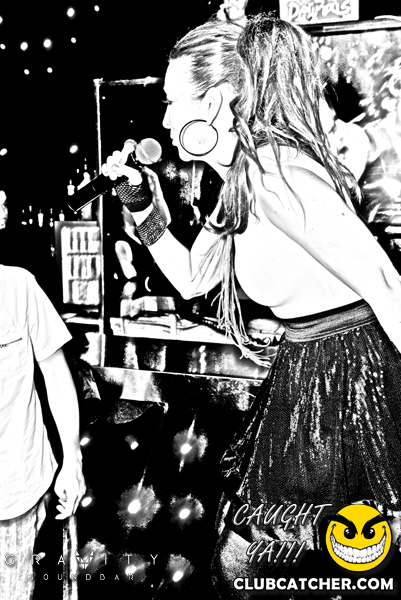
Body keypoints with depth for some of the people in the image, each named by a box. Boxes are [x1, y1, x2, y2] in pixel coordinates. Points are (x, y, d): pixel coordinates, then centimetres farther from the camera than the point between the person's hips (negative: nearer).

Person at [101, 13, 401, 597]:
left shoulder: (274, 169, -21)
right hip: (304, 374, 9)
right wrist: (141, 206, 11)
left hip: (345, 376, -9)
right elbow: (192, 278, 20)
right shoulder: (239, 180, 10)